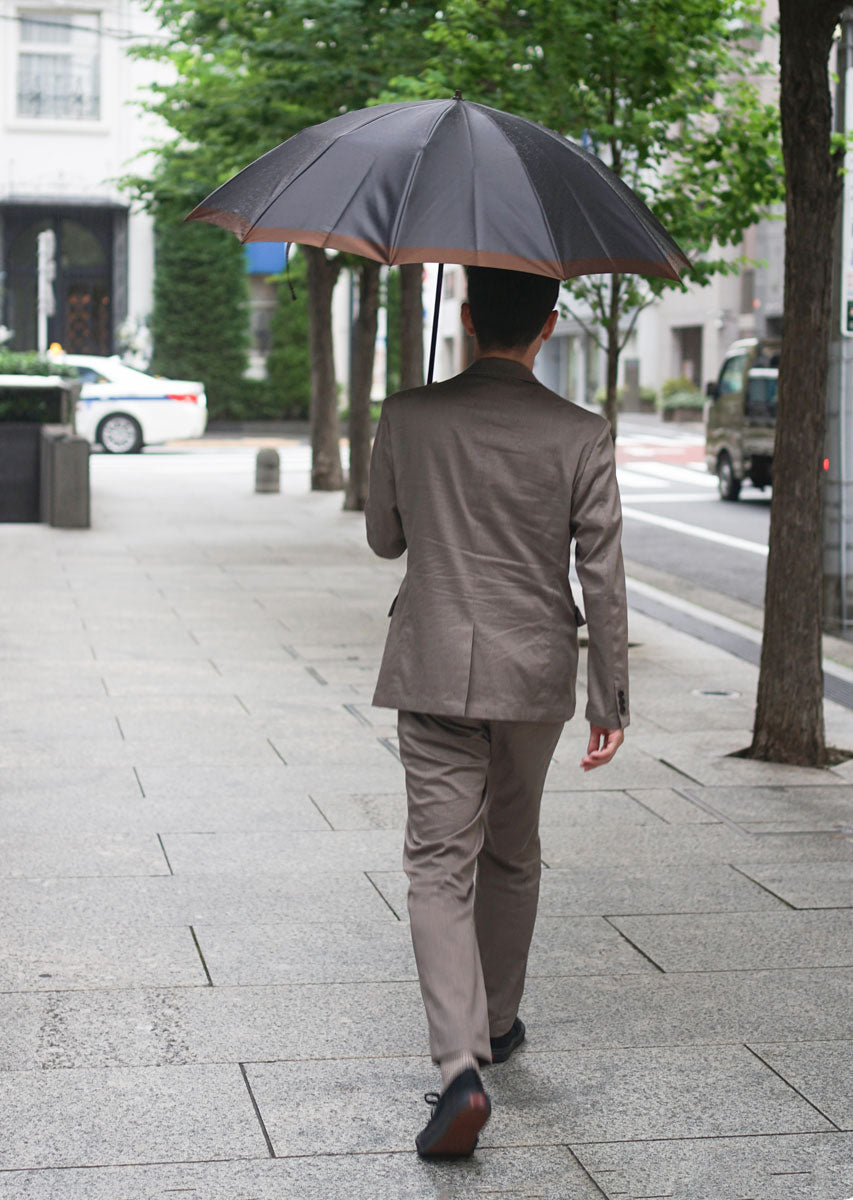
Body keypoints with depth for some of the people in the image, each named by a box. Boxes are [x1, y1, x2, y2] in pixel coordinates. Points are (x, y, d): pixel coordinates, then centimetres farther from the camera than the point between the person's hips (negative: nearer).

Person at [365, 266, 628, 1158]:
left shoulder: (408, 418, -5)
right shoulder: (582, 437, -7)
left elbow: (384, 539, 8)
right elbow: (602, 580, -5)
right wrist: (609, 701, 2)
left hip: (434, 674, -1)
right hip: (535, 677, 1)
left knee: (441, 865, -2)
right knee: (512, 857, 21)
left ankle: (461, 1064, -17)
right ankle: (497, 1022, 36)